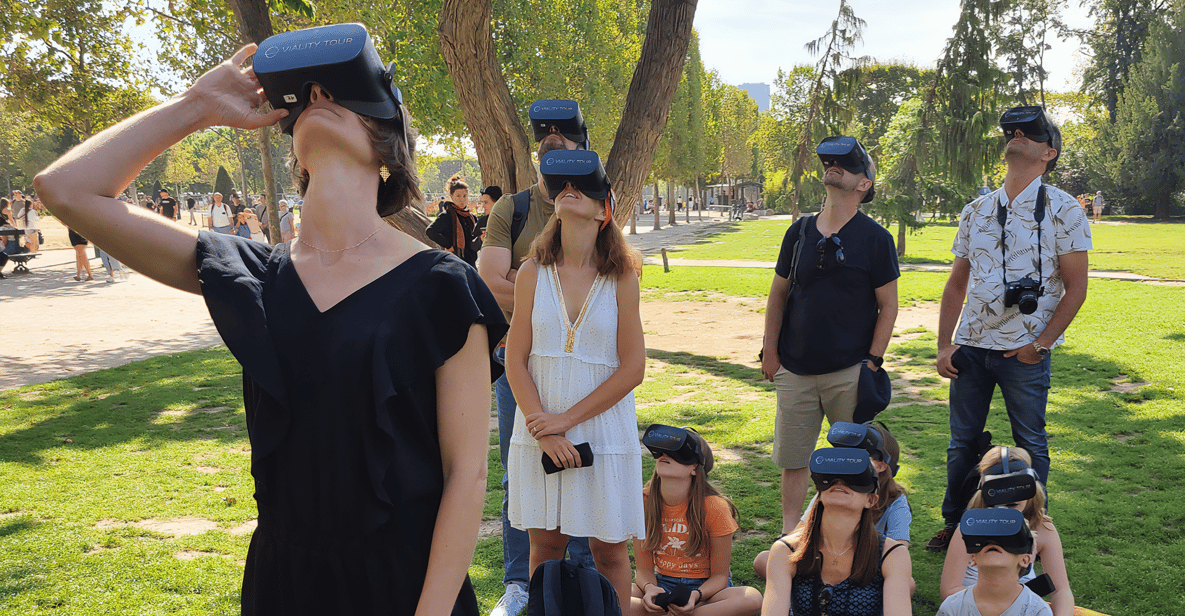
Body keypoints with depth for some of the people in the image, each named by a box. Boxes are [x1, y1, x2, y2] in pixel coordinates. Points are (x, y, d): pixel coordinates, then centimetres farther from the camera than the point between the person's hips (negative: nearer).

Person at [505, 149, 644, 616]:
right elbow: (515, 360, -1)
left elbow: (632, 368, -6)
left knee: (609, 550, 7)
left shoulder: (621, 278, -4)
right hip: (539, 430, 1)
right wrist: (542, 429, -10)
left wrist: (567, 419, -11)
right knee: (546, 545, 9)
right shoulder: (533, 272, -1)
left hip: (605, 431, -1)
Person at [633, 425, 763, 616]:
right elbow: (644, 569, 0)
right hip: (663, 585, 1)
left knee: (752, 599, -35)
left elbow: (719, 576, -8)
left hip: (705, 588, -1)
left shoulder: (715, 508, -15)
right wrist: (649, 588, -24)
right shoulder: (643, 502, -7)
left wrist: (696, 595, -30)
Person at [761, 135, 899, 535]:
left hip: (850, 371, -3)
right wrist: (770, 351, 8)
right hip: (795, 368, 3)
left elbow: (888, 306, -1)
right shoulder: (800, 231, 7)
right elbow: (778, 294, 12)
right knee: (793, 457, 8)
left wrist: (873, 361, -7)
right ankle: (788, 534, 20)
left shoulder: (875, 239, -3)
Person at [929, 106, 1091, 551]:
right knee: (962, 442, 10)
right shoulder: (976, 211, 10)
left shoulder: (1063, 211, -3)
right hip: (971, 346, 4)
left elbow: (1075, 288, -5)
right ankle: (954, 524, 26)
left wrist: (1041, 344, -11)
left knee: (1030, 445, 6)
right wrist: (944, 344, 5)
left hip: (1025, 351, -4)